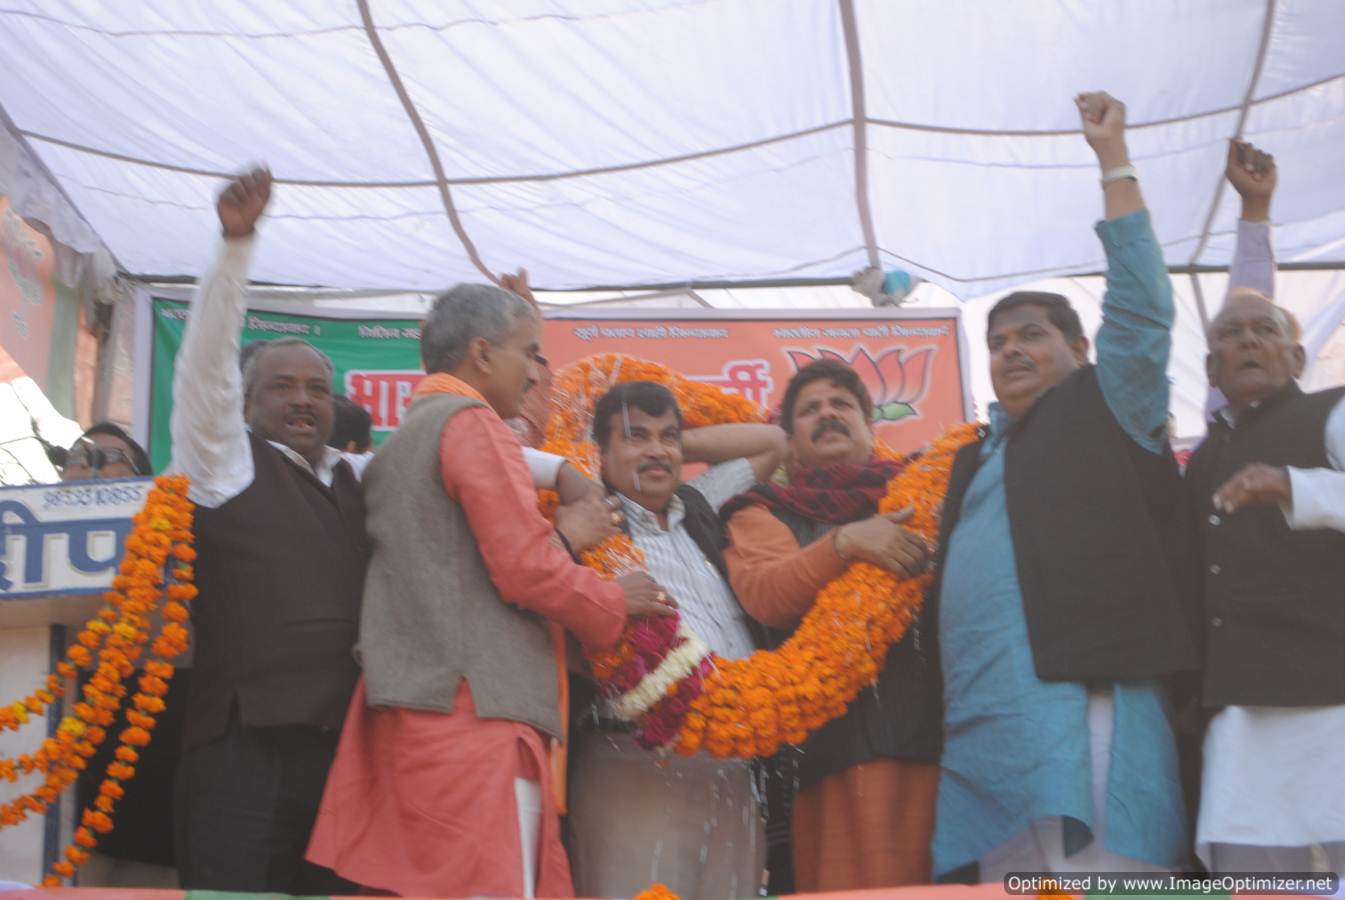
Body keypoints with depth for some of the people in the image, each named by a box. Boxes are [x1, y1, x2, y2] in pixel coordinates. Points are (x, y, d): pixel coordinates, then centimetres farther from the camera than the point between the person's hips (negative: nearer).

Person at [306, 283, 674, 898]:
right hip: (477, 713, -9)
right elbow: (527, 568, -12)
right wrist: (614, 604, 3)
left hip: (413, 708, 9)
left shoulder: (397, 443, 22)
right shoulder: (472, 423, -6)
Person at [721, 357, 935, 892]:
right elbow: (765, 595, -4)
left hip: (944, 726, 2)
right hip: (844, 739, -2)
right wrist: (844, 543, -18)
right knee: (861, 884, -8)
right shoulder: (765, 512, 16)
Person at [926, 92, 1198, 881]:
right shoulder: (978, 460, 27)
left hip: (1078, 710, -7)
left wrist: (1114, 158, 1)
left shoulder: (1105, 413, 10)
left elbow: (1141, 309, -1)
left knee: (1090, 878, -14)